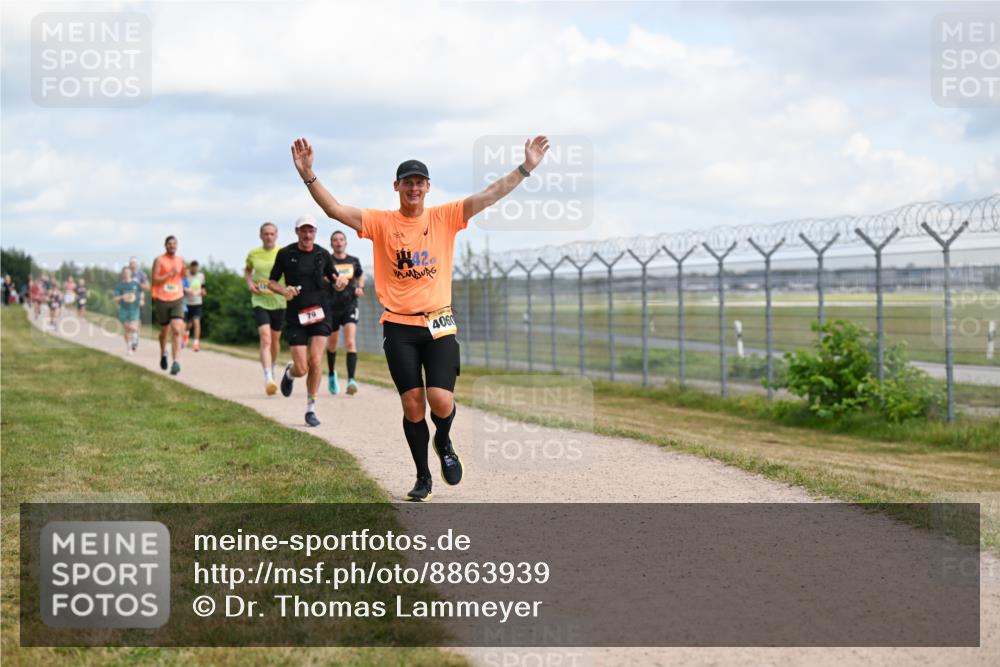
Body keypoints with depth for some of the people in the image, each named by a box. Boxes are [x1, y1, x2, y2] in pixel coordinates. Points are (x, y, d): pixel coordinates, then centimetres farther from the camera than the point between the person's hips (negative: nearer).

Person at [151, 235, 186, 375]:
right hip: (162, 300, -2)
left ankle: (176, 362, -23)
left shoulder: (181, 259, 9)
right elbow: (155, 280, -11)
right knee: (164, 331, 13)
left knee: (177, 330, -16)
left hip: (177, 300, 2)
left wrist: (185, 270, 1)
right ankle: (163, 354, 42)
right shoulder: (159, 260, -4)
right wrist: (170, 273, -19)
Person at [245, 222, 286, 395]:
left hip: (279, 301, 1)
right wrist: (249, 282, 1)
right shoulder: (253, 254, 2)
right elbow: (247, 270, 21)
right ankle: (268, 379, -25)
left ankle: (272, 369, 41)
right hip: (260, 301, -1)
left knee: (275, 339, 15)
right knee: (265, 339, -16)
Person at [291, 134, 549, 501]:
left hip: (439, 325, 0)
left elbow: (490, 195, -2)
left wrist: (526, 167, -12)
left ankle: (444, 443, 22)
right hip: (399, 327, 0)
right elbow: (335, 209, -9)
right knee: (412, 405, 0)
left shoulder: (445, 217, 4)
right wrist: (308, 175, -23)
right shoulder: (381, 222, 2)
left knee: (441, 401, -13)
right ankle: (423, 477, 17)